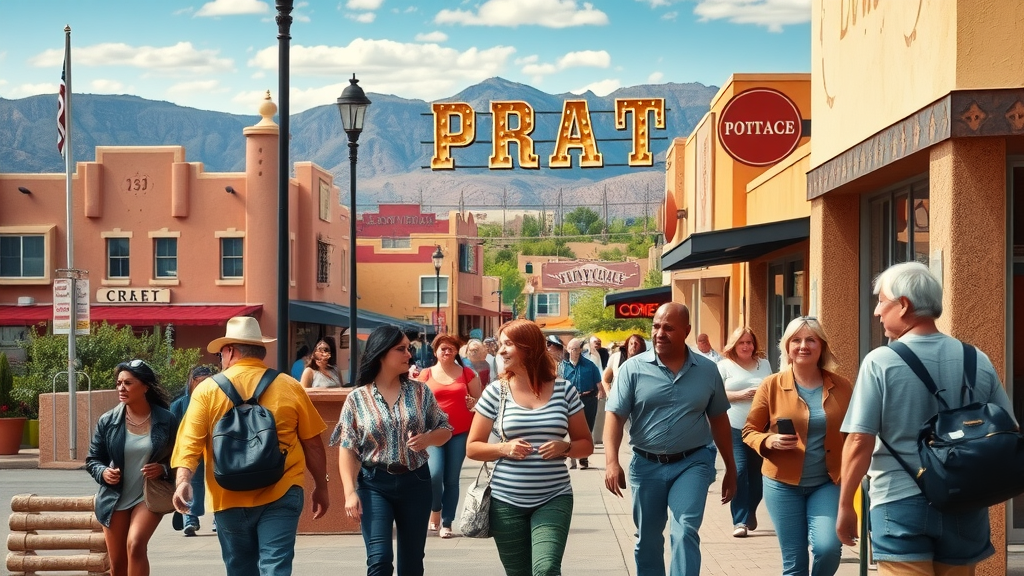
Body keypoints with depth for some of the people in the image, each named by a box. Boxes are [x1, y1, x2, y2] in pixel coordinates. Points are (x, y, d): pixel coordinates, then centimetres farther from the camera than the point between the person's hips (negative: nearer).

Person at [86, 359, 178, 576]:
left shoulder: (166, 420, -6)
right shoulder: (107, 421, -3)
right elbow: (92, 459, 7)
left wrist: (164, 470, -17)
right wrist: (103, 472, -14)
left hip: (150, 496, -3)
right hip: (115, 499, 3)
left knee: (135, 544, -27)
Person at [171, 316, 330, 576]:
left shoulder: (207, 389, 1)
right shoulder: (289, 386, 2)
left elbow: (190, 441, -9)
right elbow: (312, 443, 6)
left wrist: (184, 481, -14)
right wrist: (321, 486, 16)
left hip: (230, 499, 1)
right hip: (281, 495, -1)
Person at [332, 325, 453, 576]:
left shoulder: (420, 391, 2)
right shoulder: (357, 399, -3)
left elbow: (445, 429, 8)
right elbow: (347, 449, -4)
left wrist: (428, 438, -14)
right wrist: (350, 491, -13)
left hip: (415, 482, 2)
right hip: (375, 483, -2)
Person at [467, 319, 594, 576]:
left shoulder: (564, 391, 0)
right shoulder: (495, 393, -1)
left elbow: (586, 444, 8)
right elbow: (472, 448, 3)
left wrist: (564, 447, -14)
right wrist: (504, 448, -15)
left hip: (554, 500, -1)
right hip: (506, 502, 1)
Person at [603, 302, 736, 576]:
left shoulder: (707, 370, 1)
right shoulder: (633, 368, -6)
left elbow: (719, 420, 9)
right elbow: (614, 415, -10)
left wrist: (731, 468, 12)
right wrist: (612, 461, -23)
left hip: (693, 462, -1)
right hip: (646, 464, 1)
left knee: (685, 532, -15)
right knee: (647, 539, 13)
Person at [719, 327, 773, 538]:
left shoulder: (764, 364, 15)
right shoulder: (725, 365, 2)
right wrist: (741, 395, -14)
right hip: (734, 427, -4)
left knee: (757, 471, 5)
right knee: (739, 471, -12)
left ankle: (750, 512, 26)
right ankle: (740, 521, -7)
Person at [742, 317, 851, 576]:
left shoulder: (841, 386, 1)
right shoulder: (772, 385, -3)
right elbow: (750, 431, 4)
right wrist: (769, 441, -16)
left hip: (827, 483, 1)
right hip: (783, 483, 0)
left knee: (828, 546, -18)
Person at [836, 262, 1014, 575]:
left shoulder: (880, 362, -9)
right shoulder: (979, 361, 2)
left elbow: (859, 442, -11)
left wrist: (845, 506, -1)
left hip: (901, 504, -4)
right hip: (964, 507, 4)